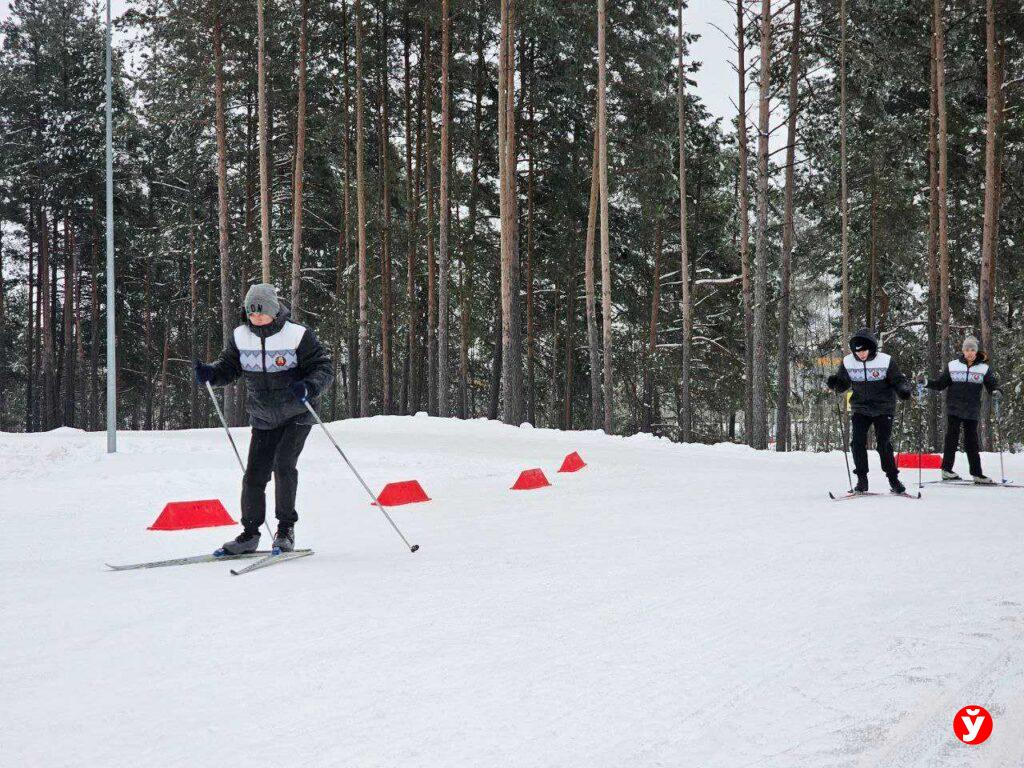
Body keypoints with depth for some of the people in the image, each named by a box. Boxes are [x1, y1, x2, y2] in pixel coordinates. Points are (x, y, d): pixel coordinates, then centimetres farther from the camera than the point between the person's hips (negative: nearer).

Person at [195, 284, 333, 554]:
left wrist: (308, 387, -34)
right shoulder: (240, 337, -5)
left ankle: (286, 529, -5)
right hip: (263, 420, 4)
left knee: (283, 464, -20)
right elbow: (228, 367, 6)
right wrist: (209, 373, -17)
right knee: (254, 475, -2)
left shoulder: (298, 335, -17)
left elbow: (324, 368, -13)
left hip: (296, 415, -4)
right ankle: (250, 534, 11)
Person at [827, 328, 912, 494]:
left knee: (884, 444, -7)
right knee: (857, 442, -8)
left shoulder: (885, 361, -12)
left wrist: (903, 389, -28)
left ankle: (893, 478, 8)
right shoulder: (848, 362, -5)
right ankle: (862, 479, 3)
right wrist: (834, 383, -17)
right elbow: (843, 384, 6)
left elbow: (898, 380, -6)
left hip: (883, 409, -3)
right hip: (860, 409, 3)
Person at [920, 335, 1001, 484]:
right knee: (952, 437, -7)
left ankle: (976, 473, 10)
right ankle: (947, 469, -3)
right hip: (954, 409, -1)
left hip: (972, 411, 1)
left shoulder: (984, 368, 3)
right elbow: (940, 384, 8)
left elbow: (992, 385, -2)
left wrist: (996, 392, -24)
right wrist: (926, 382, -6)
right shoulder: (953, 365, 4)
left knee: (971, 441, 6)